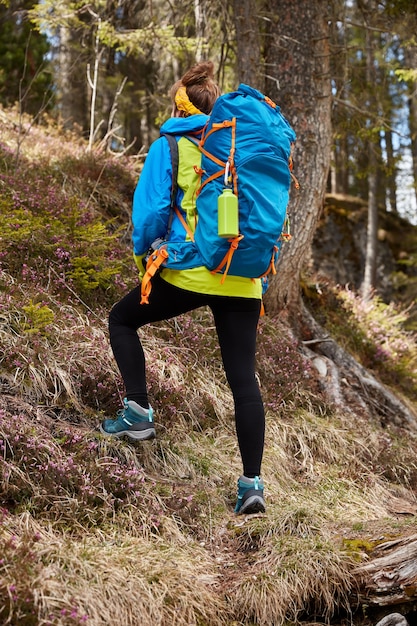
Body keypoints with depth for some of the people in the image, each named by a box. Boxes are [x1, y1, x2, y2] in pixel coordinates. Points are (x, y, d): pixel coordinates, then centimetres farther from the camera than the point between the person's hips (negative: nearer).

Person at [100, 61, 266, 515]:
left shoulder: (169, 146, 1)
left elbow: (151, 209, -6)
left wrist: (142, 253, 12)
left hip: (189, 271, -4)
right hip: (243, 278, 4)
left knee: (122, 320, 21)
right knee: (243, 379, 5)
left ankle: (138, 413, 12)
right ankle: (251, 483, 2)